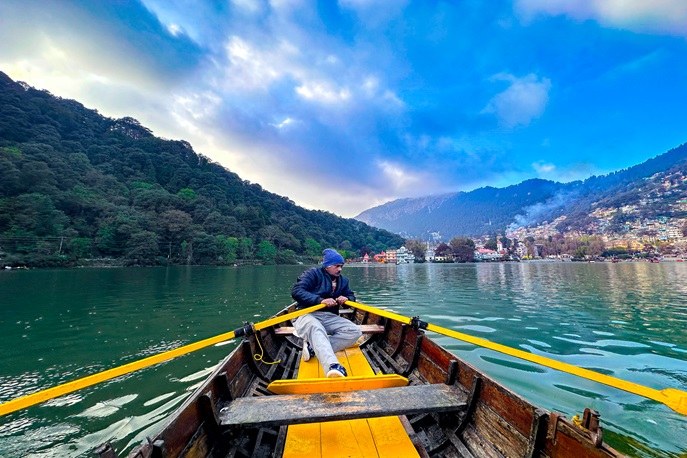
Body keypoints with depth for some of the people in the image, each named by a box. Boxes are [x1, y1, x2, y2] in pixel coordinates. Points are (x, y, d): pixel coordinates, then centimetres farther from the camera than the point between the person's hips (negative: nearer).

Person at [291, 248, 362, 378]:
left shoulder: (343, 280, 18)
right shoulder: (313, 273, -2)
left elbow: (351, 296, 19)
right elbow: (296, 291, -15)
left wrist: (346, 299, -7)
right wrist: (320, 300, -25)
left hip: (330, 318, 6)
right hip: (308, 315, -5)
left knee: (355, 332, -19)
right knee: (315, 328, -41)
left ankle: (313, 347, -25)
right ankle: (332, 366, -58)